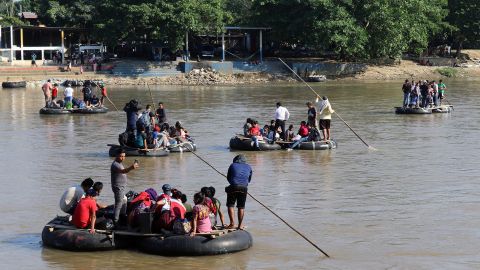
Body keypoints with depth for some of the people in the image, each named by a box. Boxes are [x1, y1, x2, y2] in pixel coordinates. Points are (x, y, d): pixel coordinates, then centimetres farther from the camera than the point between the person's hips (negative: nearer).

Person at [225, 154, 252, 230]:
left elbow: (228, 178, 22)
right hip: (244, 188, 2)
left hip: (233, 187, -2)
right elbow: (249, 179, 26)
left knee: (230, 205, 8)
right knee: (241, 207, 11)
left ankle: (232, 223, -4)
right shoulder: (248, 167, 20)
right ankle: (240, 225, 10)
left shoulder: (233, 165, 15)